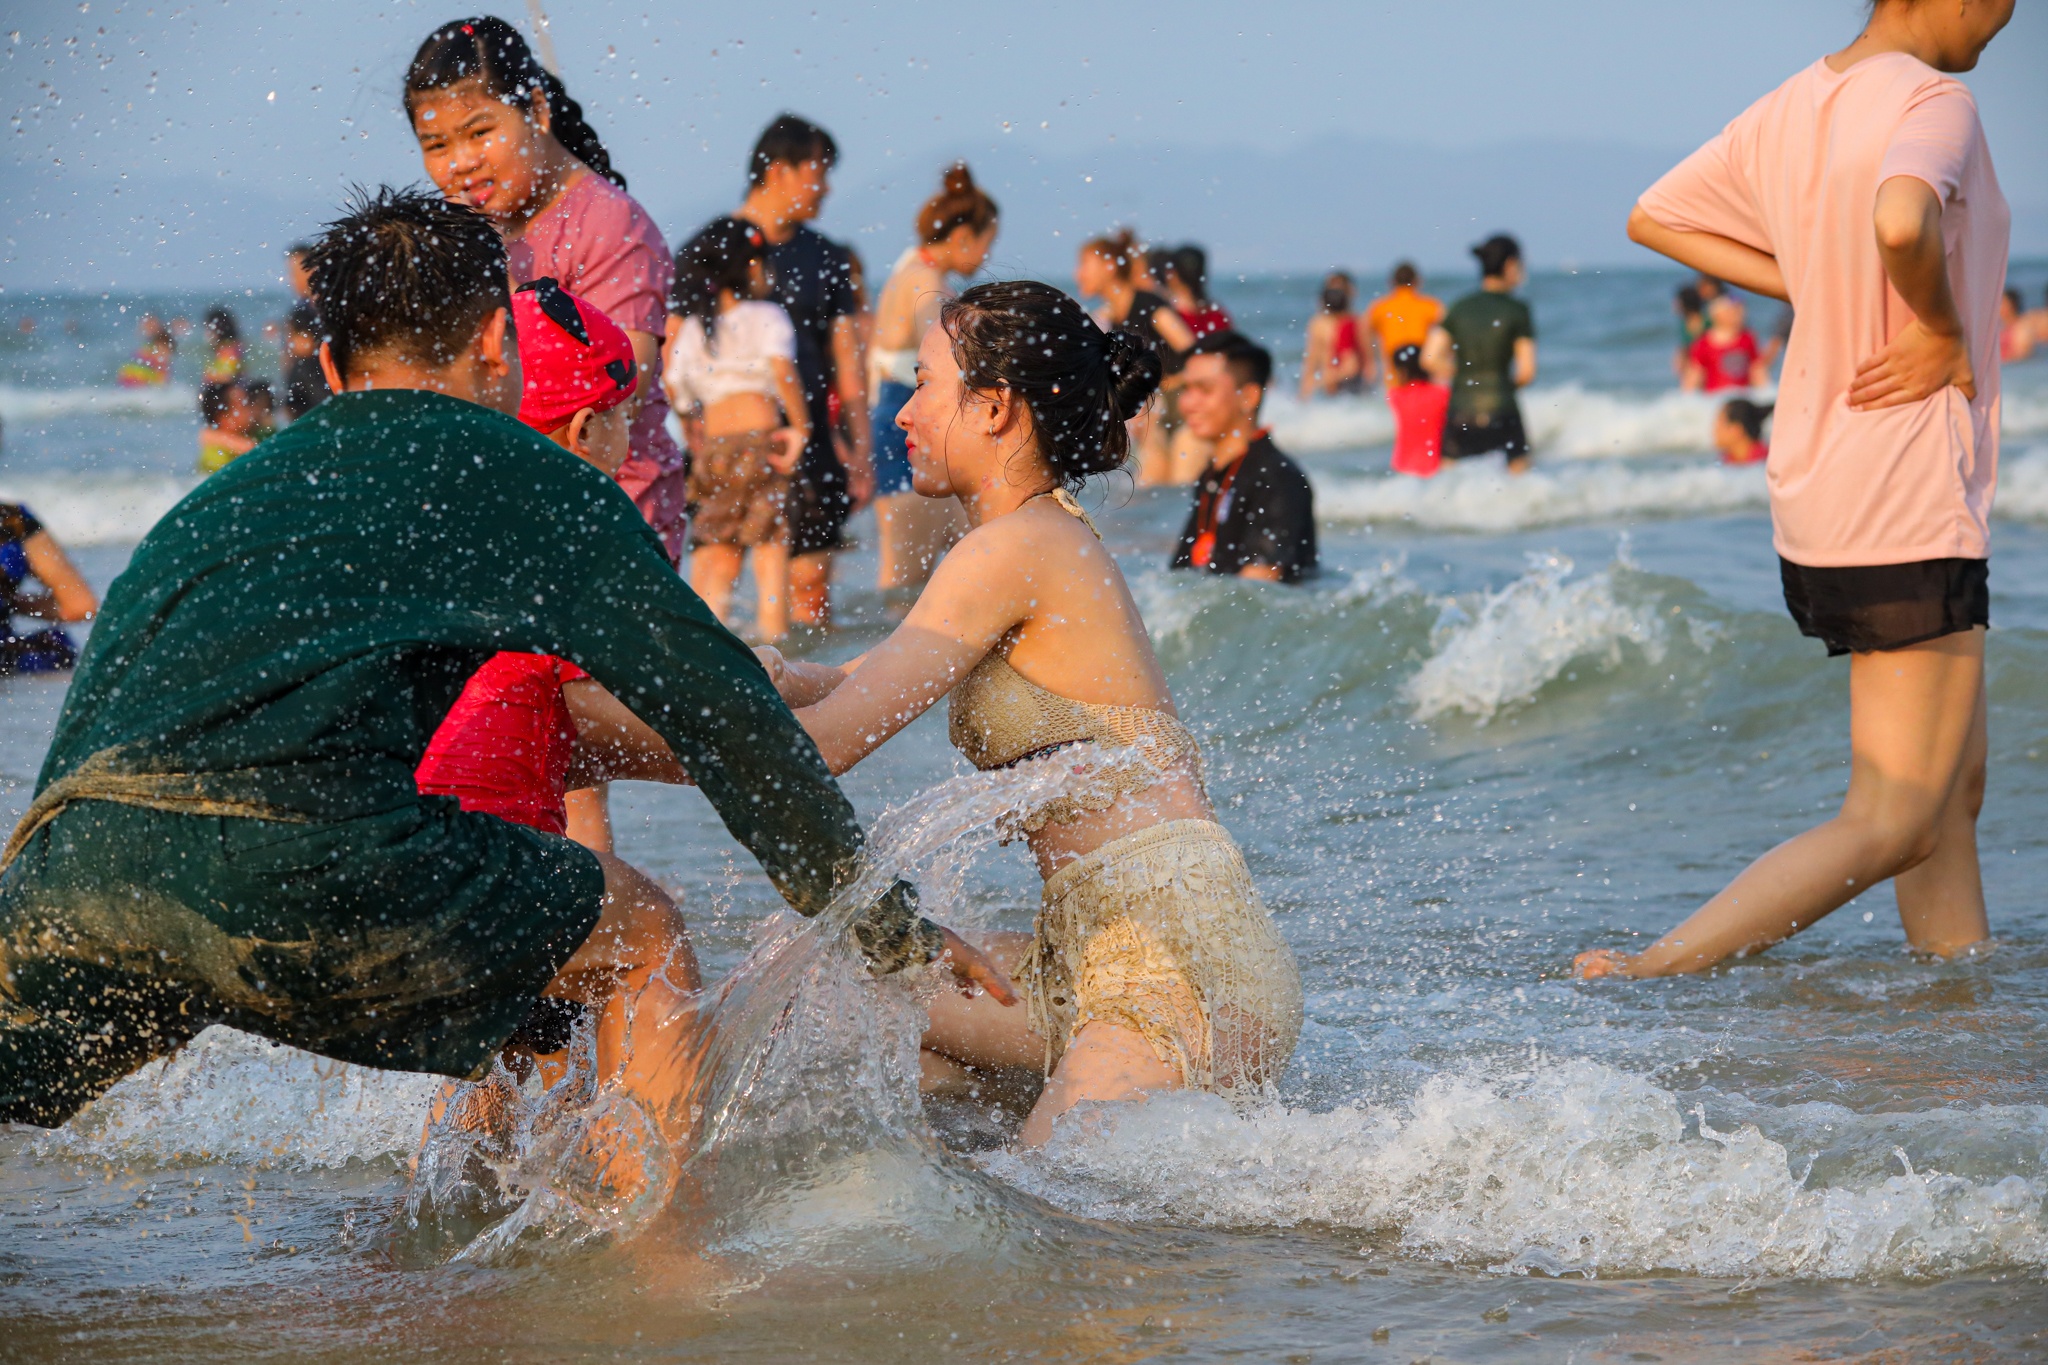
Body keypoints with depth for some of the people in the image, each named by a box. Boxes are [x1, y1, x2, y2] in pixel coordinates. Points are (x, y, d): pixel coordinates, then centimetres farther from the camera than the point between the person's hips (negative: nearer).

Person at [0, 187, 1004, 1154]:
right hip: (304, 863, -4)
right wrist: (886, 923, 28)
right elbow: (717, 711, 20)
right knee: (641, 935, 18)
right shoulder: (519, 473, 19)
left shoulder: (216, 499, 34)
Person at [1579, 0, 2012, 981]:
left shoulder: (1791, 108, 7)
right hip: (1910, 508, -9)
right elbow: (1901, 222, -39)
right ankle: (1655, 971, -11)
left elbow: (1652, 218, 17)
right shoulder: (1935, 102, -17)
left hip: (1813, 495, 9)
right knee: (1888, 824, -5)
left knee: (1952, 785, 19)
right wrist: (1945, 333, -19)